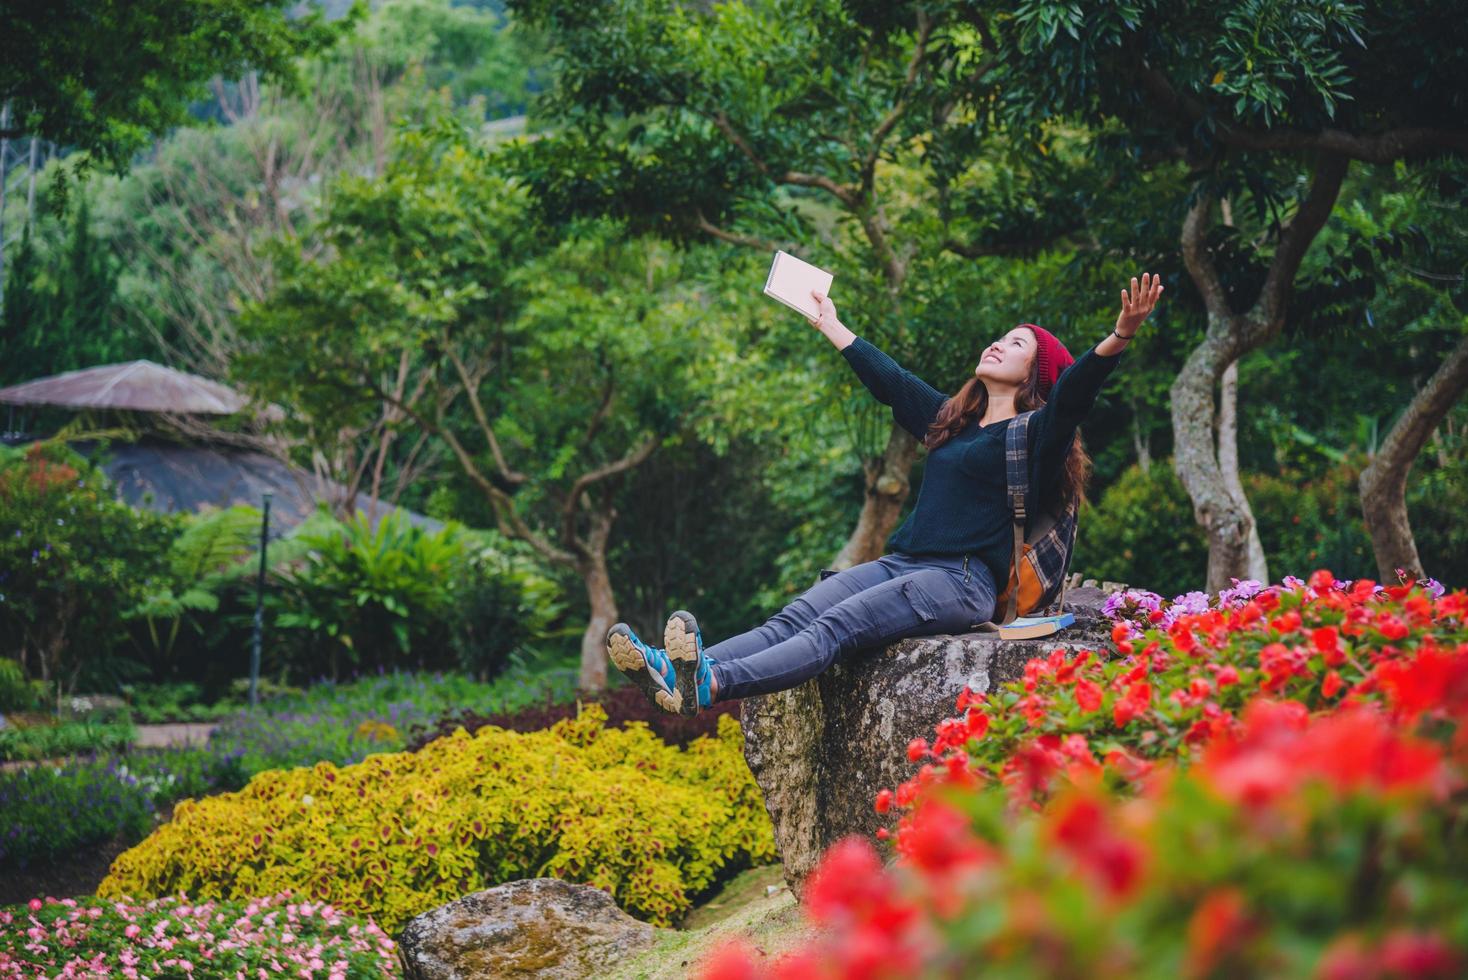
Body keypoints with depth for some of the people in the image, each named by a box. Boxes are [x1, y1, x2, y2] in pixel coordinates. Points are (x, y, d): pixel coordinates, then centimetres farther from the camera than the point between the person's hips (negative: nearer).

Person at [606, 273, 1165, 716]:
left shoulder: (1034, 434, 2)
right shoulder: (951, 419, 26)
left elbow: (1074, 394, -17)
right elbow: (888, 380, 38)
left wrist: (1119, 338, -35)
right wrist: (832, 327, 49)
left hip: (961, 582, -7)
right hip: (901, 563, 7)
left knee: (836, 627, -30)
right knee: (795, 617, -18)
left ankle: (706, 686, -52)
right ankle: (672, 671, -39)